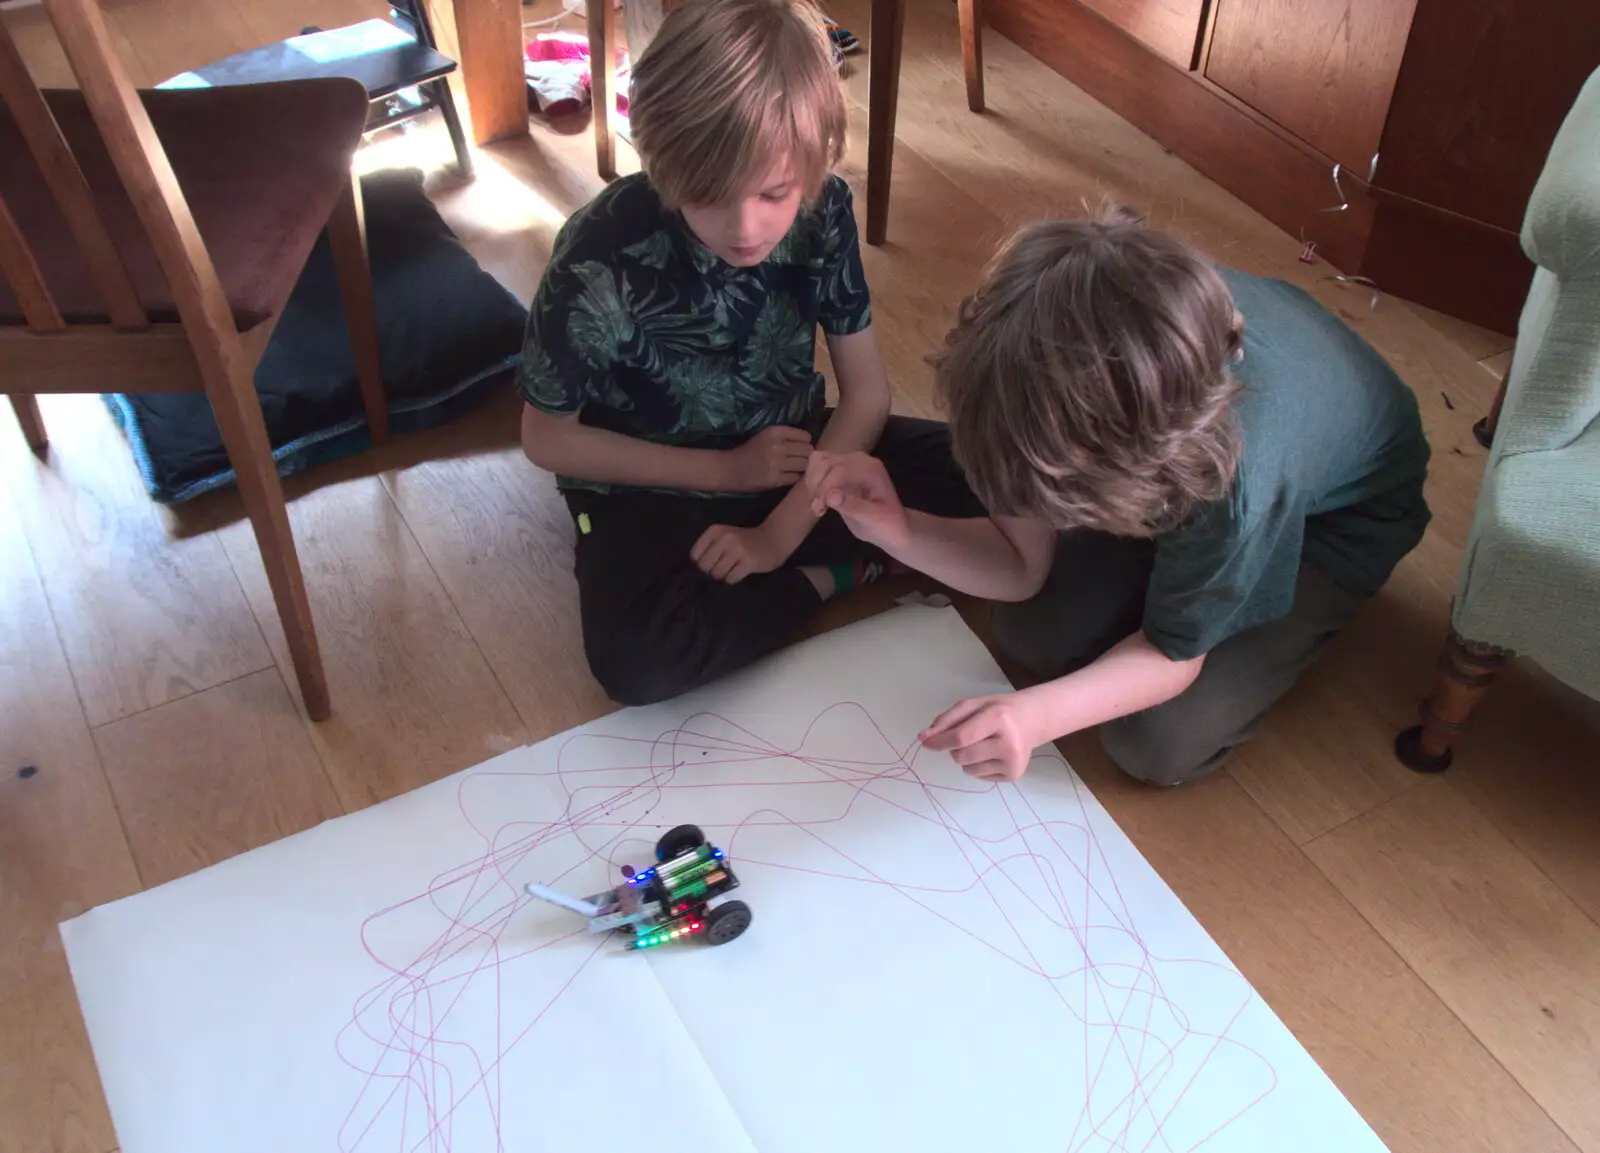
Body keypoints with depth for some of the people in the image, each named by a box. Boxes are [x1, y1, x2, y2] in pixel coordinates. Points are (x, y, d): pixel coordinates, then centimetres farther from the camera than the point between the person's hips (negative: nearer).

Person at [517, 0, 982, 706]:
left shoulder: (822, 211, -17)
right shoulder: (601, 259, -27)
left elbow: (866, 392, -10)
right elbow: (547, 439, -14)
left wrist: (778, 534, -21)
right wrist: (726, 471, -16)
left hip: (795, 453, 3)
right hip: (654, 490, -2)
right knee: (637, 661, -32)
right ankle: (836, 574, -10)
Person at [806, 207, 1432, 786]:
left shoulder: (1240, 478, -47)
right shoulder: (1078, 367, -32)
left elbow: (1172, 653, -27)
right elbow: (1022, 564, -19)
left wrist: (1035, 716, -46)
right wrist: (897, 530, -38)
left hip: (1335, 516, -4)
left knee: (1159, 741, -15)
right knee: (1031, 637, -8)